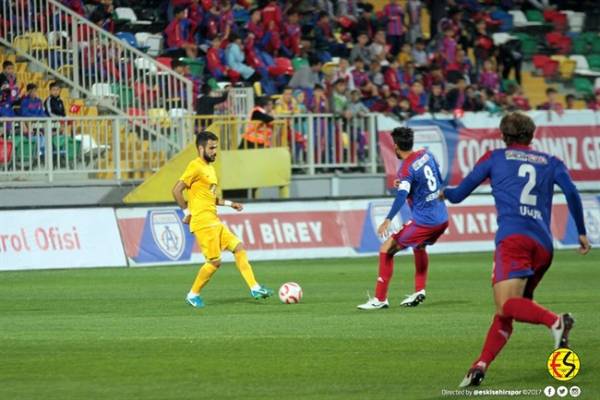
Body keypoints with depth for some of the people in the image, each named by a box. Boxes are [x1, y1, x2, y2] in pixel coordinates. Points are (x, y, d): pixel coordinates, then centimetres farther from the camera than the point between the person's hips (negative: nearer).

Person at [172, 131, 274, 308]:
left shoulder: (210, 168, 19)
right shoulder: (196, 167, -10)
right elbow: (176, 190, -15)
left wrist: (229, 204, 18)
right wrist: (187, 212, -12)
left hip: (215, 222, 9)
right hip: (203, 222, -9)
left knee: (239, 248, 3)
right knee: (215, 261, -9)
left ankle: (255, 288, 2)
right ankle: (193, 295, 6)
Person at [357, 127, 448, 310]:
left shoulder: (406, 169, -14)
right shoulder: (426, 154, 7)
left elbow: (402, 194, -30)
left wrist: (388, 219, -39)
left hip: (423, 222, -8)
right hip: (442, 219, 8)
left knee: (386, 250, -1)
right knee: (419, 246, 36)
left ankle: (380, 299, -2)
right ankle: (419, 291, 29)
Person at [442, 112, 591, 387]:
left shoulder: (494, 158, 19)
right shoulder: (551, 163, 22)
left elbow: (458, 194, 23)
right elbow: (571, 192, 4)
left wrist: (444, 193, 46)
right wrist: (582, 232, 11)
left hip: (513, 238, -4)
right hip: (543, 245, 4)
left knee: (506, 304, -19)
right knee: (506, 312, 13)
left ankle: (555, 321, -45)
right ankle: (481, 365, -2)